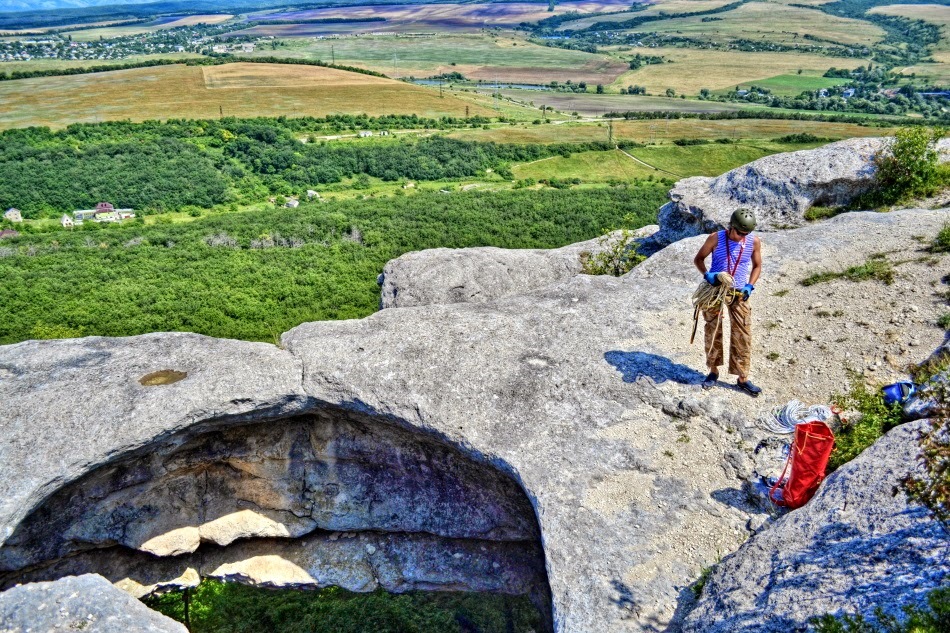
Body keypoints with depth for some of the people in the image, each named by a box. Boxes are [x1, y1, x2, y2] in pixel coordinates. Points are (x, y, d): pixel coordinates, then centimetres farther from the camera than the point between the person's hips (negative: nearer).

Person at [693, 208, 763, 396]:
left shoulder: (754, 242, -6)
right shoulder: (716, 238, -11)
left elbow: (757, 266, 7)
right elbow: (698, 259, 0)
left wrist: (749, 286, -8)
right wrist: (706, 274, -19)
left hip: (739, 293, 1)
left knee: (743, 335, 0)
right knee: (713, 331, 7)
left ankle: (743, 378, 10)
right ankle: (713, 371, 25)